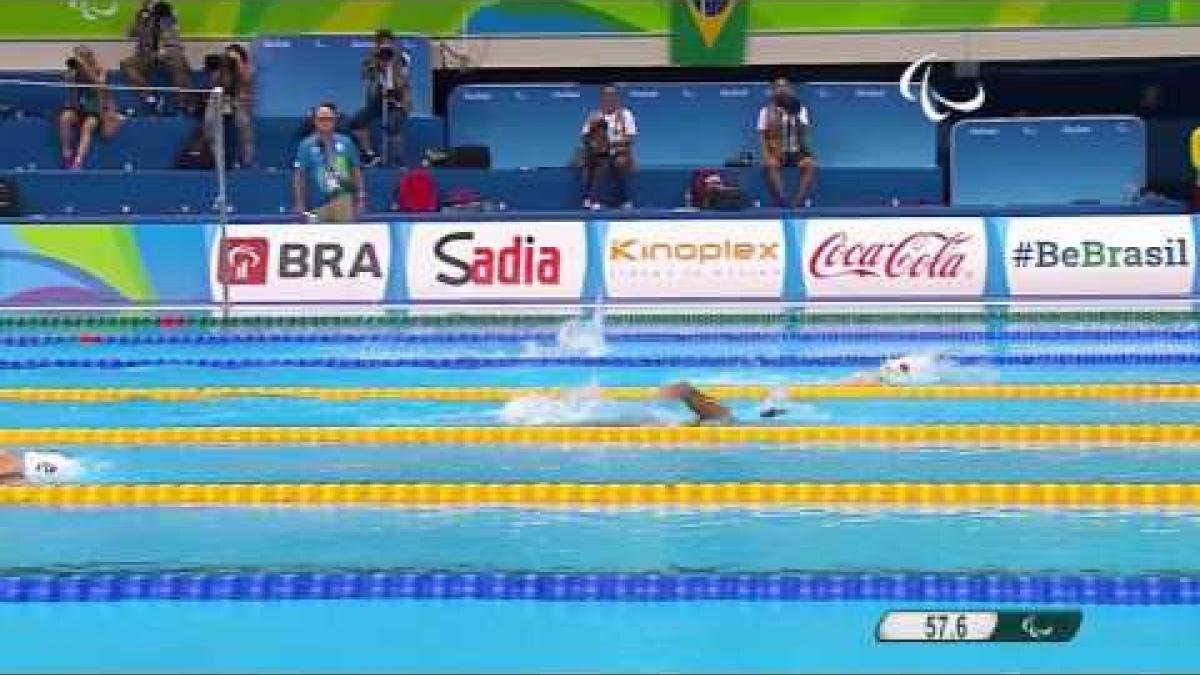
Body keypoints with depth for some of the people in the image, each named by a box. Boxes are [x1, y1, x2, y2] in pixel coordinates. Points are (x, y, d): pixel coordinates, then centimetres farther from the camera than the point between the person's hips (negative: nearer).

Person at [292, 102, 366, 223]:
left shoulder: (345, 142, 7)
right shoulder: (306, 145, 1)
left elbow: (355, 172, 11)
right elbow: (299, 177, -1)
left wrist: (360, 197, 6)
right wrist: (300, 205, -7)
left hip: (344, 202, 1)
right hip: (318, 206, -1)